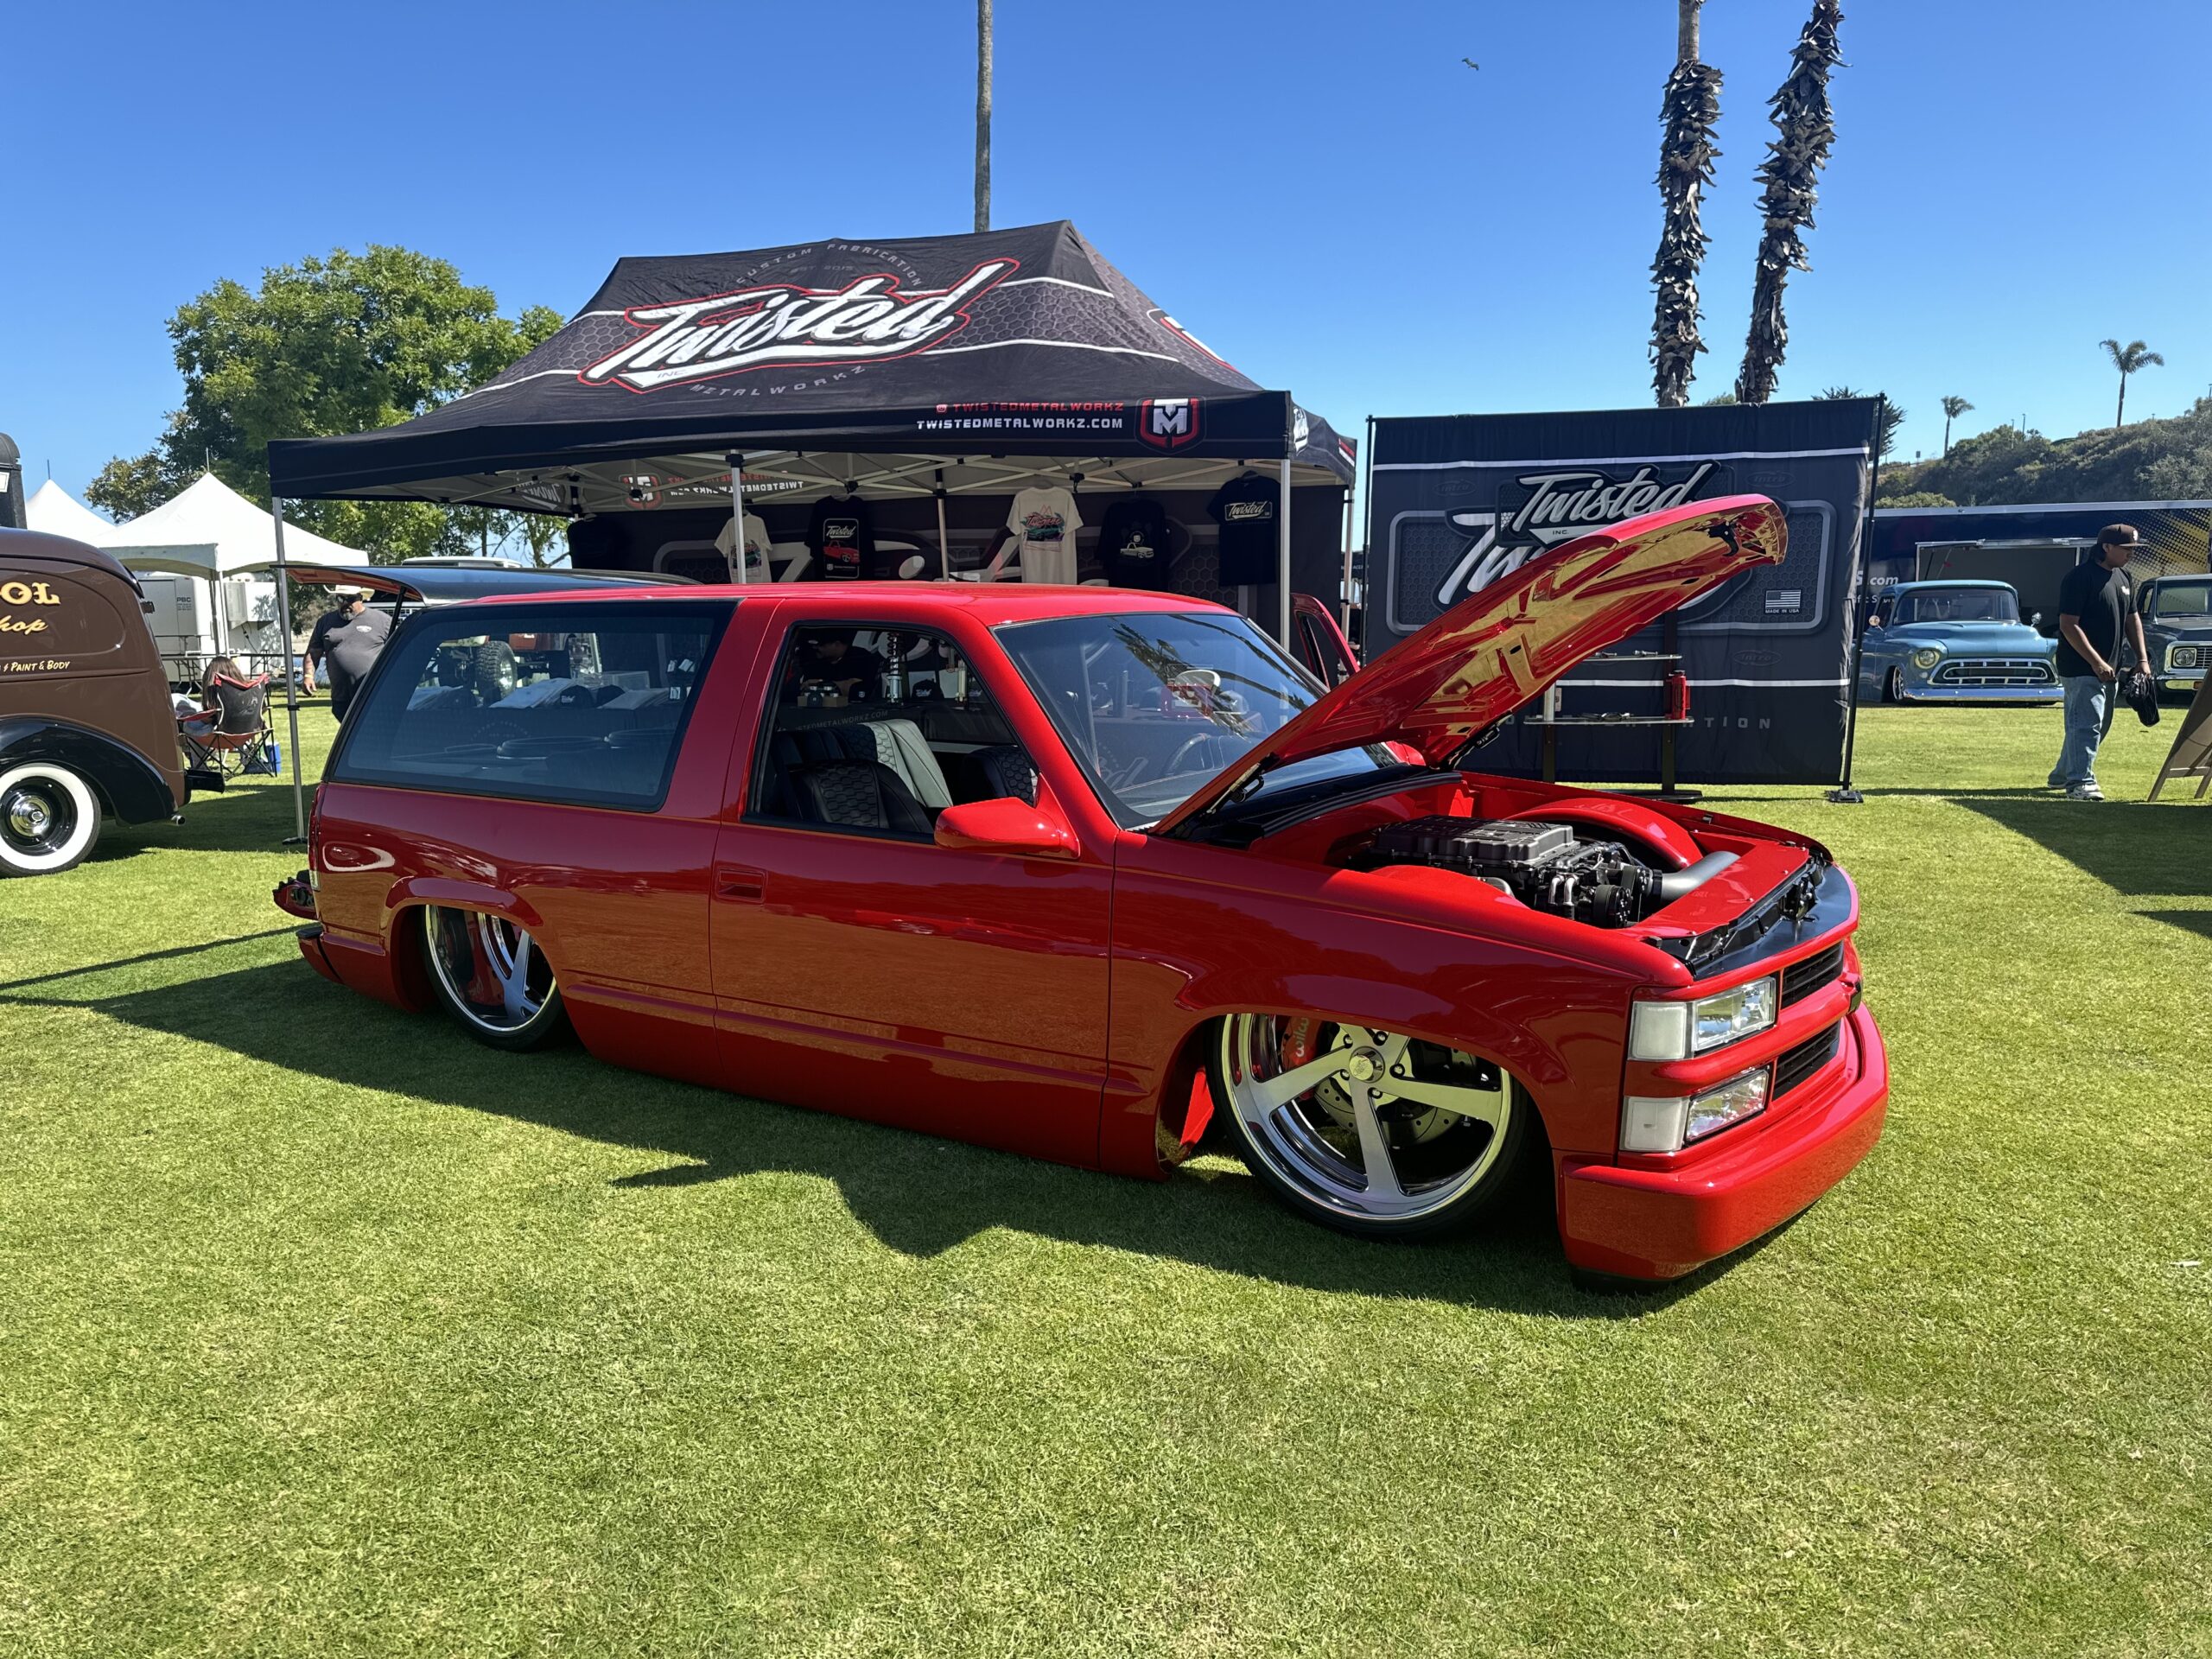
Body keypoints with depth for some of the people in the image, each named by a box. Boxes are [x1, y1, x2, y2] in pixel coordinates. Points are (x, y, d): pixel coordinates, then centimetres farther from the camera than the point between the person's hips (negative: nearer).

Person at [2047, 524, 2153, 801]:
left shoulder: (2122, 576, 12)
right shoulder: (2080, 577, -15)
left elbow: (2132, 618, 20)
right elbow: (2068, 624, -19)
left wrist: (2142, 659, 12)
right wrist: (2096, 663, -22)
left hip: (2108, 669, 9)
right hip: (2081, 668, -9)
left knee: (2096, 726, 16)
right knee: (2087, 724, -13)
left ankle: (2062, 775, 28)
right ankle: (2080, 782, -11)